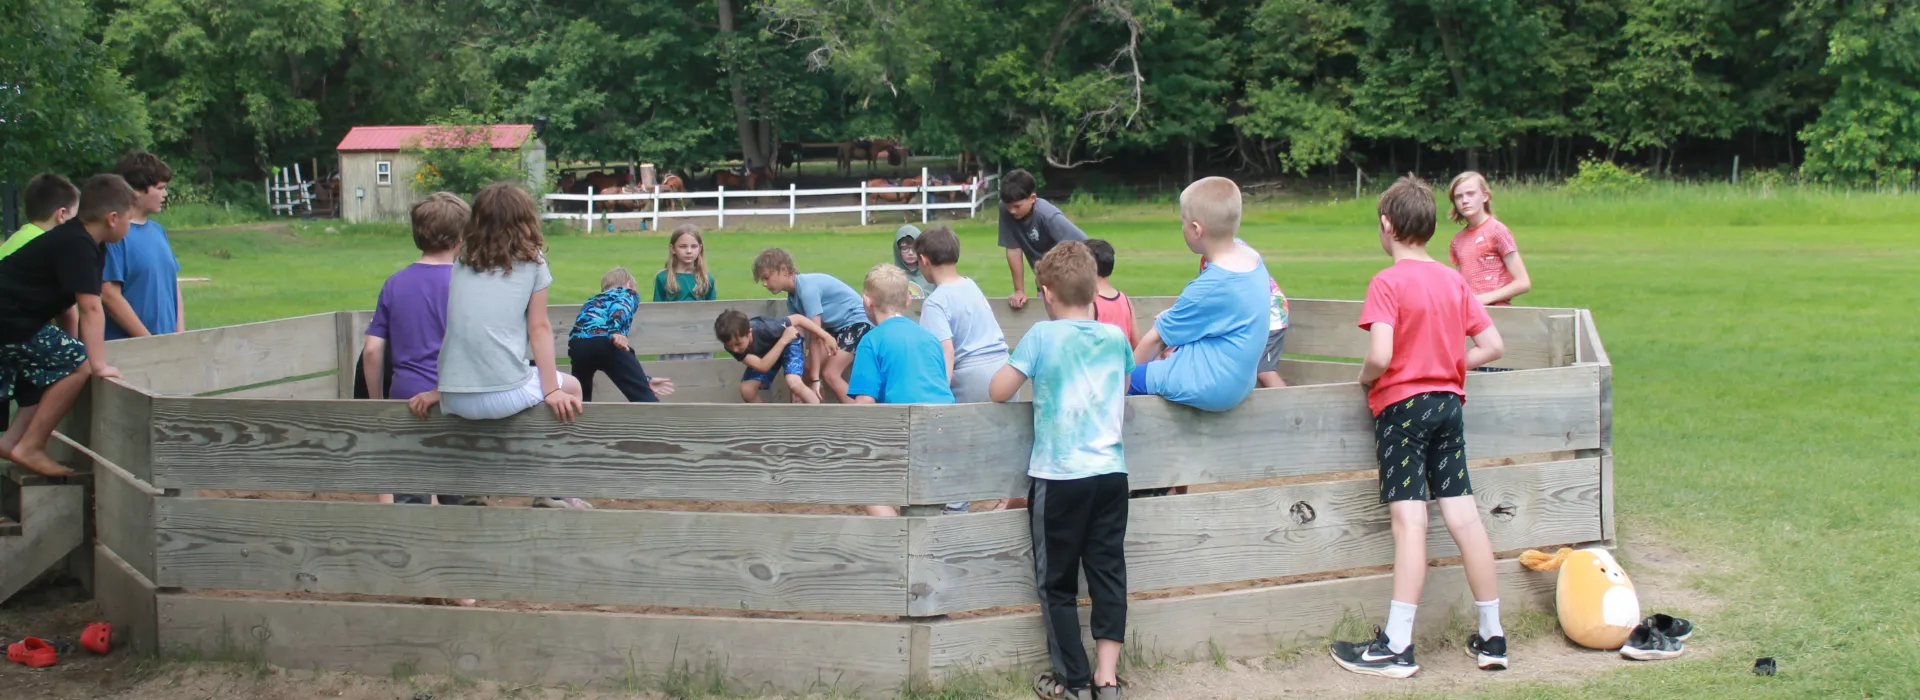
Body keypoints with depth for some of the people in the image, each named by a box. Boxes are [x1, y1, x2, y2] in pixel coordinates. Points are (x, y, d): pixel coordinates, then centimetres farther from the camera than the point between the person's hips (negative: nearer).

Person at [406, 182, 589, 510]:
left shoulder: (462, 263, 14)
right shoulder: (531, 262, 4)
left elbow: (458, 328, 15)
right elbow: (539, 328, 2)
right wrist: (552, 390, 5)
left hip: (454, 401, 5)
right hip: (506, 396, -5)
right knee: (571, 387, 25)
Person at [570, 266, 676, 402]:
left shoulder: (592, 302, 43)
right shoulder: (627, 294, 27)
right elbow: (619, 306, 0)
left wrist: (645, 380, 47)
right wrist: (615, 332, -20)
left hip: (577, 343, 5)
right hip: (604, 341, -5)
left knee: (580, 399, 28)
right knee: (644, 397, 0)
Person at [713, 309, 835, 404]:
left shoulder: (764, 328, -41)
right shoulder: (732, 345, -31)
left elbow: (798, 318, -27)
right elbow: (762, 366, -37)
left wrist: (825, 336, -24)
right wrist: (783, 340, -45)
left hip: (789, 343, -4)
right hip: (765, 354, 4)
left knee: (793, 382, -30)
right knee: (746, 389, -14)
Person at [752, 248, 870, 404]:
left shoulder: (807, 288, -26)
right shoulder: (793, 297, 2)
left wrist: (815, 379, -24)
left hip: (857, 322, -10)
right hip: (836, 326, 10)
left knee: (830, 374, -20)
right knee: (808, 370, 2)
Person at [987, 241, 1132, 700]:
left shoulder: (1042, 335, -8)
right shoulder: (1116, 336, 5)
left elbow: (999, 391, -5)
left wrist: (1025, 373, 14)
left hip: (1059, 477, -4)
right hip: (1111, 473, 4)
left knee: (1057, 582, 9)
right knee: (1108, 573, 10)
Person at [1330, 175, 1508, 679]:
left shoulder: (1388, 283, -12)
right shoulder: (1454, 282, 7)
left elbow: (1380, 356, -23)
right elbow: (1492, 346, 6)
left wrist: (1365, 378, -3)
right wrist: (1451, 367, 14)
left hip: (1402, 405, -6)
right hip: (1449, 403, 6)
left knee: (1409, 520, -9)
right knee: (1463, 515, 8)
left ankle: (1396, 647, -7)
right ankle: (1491, 637, 13)